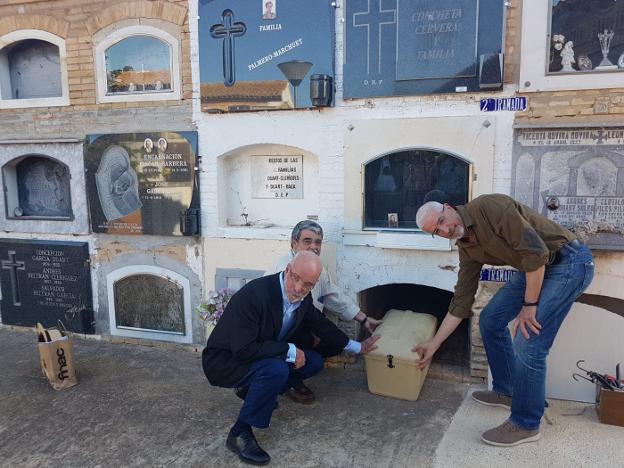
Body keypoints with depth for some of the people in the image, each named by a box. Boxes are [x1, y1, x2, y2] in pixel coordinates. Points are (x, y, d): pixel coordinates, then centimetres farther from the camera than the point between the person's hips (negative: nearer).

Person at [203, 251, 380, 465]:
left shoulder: (303, 299, -8)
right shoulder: (254, 294, -31)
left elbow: (321, 325, 11)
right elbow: (243, 349, -33)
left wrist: (356, 347, 18)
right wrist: (290, 351, -27)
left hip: (265, 356, 8)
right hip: (224, 361, -8)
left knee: (314, 362, 2)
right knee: (277, 370, -33)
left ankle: (252, 391, 13)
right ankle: (240, 434, -15)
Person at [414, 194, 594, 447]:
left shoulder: (489, 207, -21)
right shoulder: (467, 247, 5)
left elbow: (535, 251, -25)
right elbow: (461, 302, 9)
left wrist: (529, 305, -18)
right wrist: (434, 344, 11)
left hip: (569, 261, -9)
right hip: (536, 266, 9)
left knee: (528, 344, -12)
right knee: (490, 319, 11)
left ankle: (526, 425, 6)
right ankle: (506, 391, 29)